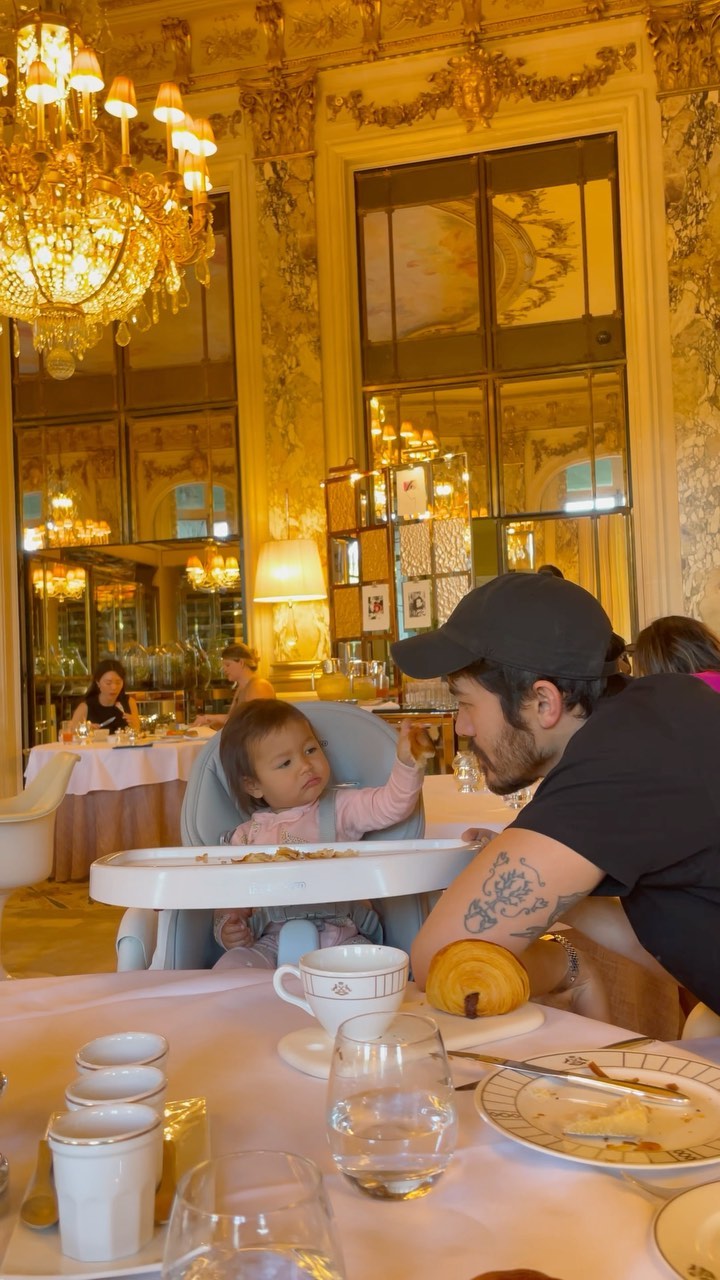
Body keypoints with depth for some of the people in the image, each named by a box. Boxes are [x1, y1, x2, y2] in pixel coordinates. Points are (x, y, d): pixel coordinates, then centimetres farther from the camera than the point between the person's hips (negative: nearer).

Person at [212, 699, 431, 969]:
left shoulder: (341, 809, 5)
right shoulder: (246, 837, 9)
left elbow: (390, 805, -9)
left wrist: (408, 764, -26)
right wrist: (227, 930, -7)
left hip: (341, 937, 0)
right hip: (271, 943, 1)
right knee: (229, 968, -26)